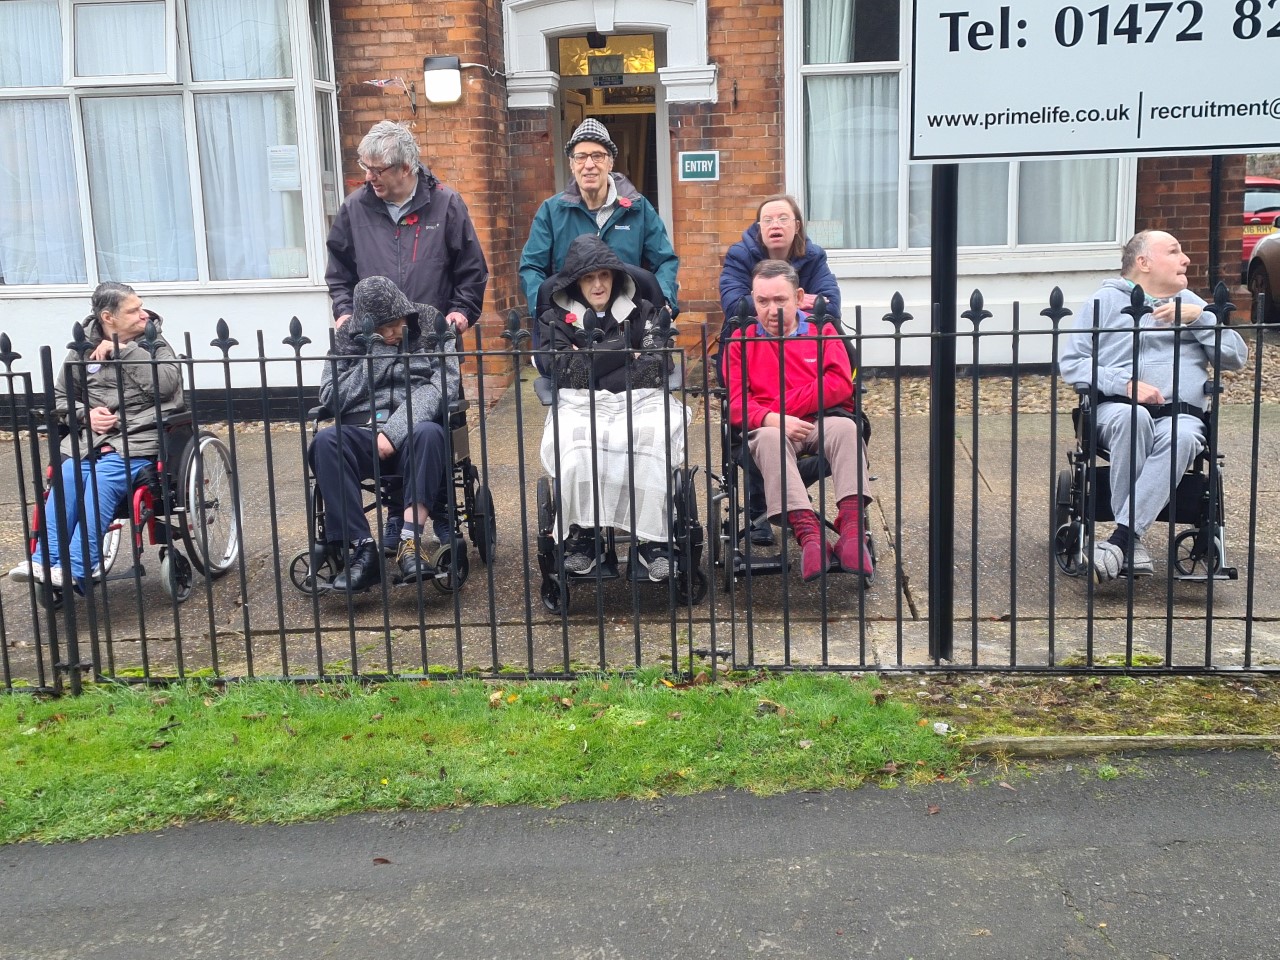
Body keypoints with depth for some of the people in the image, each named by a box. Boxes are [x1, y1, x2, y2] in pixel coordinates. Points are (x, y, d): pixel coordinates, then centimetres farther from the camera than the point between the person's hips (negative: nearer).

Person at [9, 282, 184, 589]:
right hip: (89, 438, 3)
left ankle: (78, 570, -33)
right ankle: (44, 562, -27)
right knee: (66, 478, -27)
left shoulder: (155, 344, 7)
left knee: (102, 481, -30)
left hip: (138, 440, -3)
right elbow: (61, 396, 19)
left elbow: (165, 385, -12)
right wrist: (85, 414, -3)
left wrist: (123, 350, -12)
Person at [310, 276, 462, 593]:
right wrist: (374, 359, -6)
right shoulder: (347, 340, 13)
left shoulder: (431, 330, 7)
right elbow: (331, 397, 2)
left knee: (427, 434, -37)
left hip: (413, 433, -2)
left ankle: (411, 539, -40)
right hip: (362, 436, 2)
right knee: (325, 442, -30)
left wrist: (394, 429, -19)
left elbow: (442, 386, -8)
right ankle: (362, 549, -32)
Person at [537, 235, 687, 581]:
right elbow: (568, 371, 2)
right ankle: (581, 535, -21)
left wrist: (591, 360, -2)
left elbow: (658, 364, 5)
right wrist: (626, 352, 2)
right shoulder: (556, 319, 18)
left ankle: (652, 539, -28)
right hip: (581, 406, 0)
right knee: (577, 446, -37)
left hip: (640, 400, 1)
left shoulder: (641, 312, 21)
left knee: (651, 440, -36)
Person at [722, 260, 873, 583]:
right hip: (769, 427, -1)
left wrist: (783, 405, -6)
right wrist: (771, 418, -19)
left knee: (845, 427, -34)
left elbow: (841, 384, 0)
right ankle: (808, 532, -49)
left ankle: (852, 528, -45)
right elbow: (736, 401, 3)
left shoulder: (822, 331, 16)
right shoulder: (741, 340, 15)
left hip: (822, 422, 1)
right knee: (769, 438, -37)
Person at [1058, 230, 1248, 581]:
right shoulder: (1106, 301, 16)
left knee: (1180, 435, -36)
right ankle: (1134, 542, -34)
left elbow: (1236, 357, 18)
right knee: (1132, 418, -39)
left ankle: (1120, 539, -41)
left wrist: (1200, 317, 4)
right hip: (1118, 407, -2)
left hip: (1181, 412, 2)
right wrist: (1123, 383, -10)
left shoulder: (1192, 303, 28)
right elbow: (1070, 362, 5)